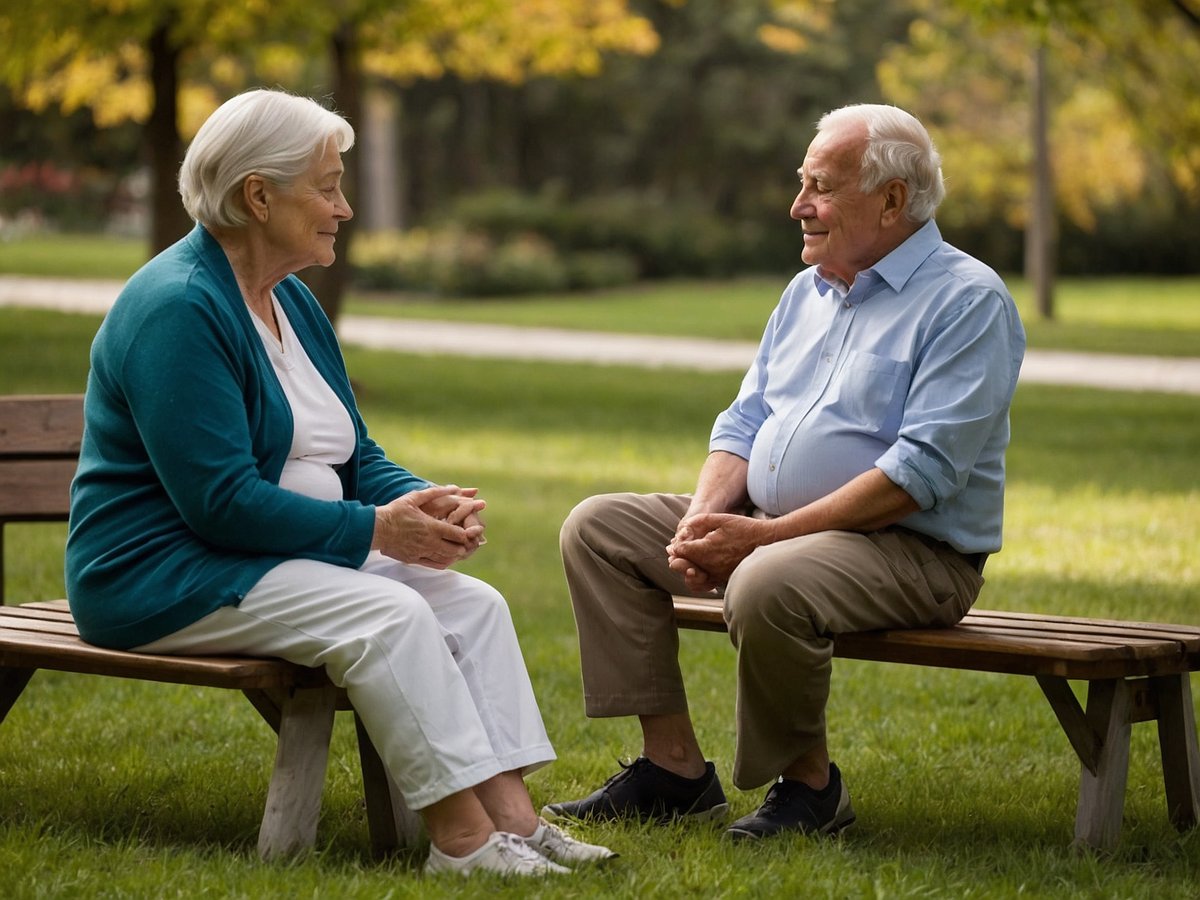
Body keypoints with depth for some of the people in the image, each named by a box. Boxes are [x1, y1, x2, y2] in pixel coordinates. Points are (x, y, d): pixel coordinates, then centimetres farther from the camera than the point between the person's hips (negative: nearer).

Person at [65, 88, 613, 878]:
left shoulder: (293, 302, 13)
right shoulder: (176, 308, -18)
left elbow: (356, 456, 16)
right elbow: (221, 499, -24)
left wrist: (427, 503, -6)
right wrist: (376, 529, -21)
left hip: (285, 556, 10)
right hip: (165, 576, -10)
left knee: (475, 603, -9)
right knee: (388, 615, -29)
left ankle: (512, 816, -17)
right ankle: (460, 836, -25)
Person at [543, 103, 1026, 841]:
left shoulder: (968, 301, -12)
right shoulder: (808, 292, 15)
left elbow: (923, 470, -22)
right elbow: (745, 421, 16)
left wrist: (767, 534, -24)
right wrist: (704, 517, -7)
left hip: (914, 549, -9)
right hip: (772, 529, 9)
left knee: (769, 586, -37)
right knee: (600, 528, 1)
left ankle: (810, 781, -12)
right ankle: (674, 766, -2)